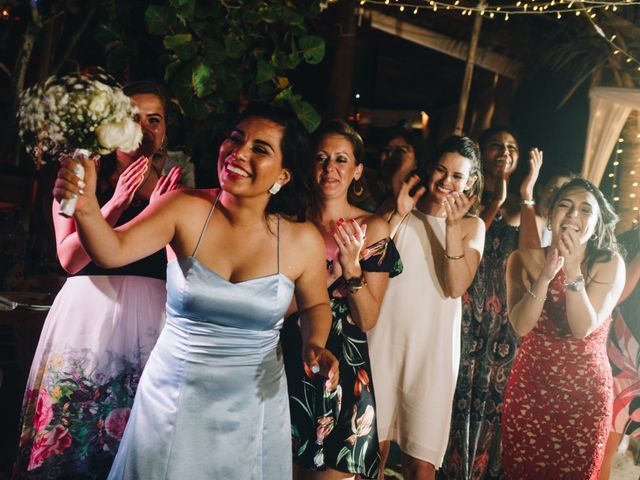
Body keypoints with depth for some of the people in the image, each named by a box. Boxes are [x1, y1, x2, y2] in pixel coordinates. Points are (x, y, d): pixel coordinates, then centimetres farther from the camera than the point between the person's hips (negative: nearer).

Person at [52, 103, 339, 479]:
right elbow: (112, 252, -22)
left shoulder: (303, 241, -10)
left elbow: (316, 304, 7)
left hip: (253, 404, 0)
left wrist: (315, 345, -12)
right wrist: (85, 206, -40)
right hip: (173, 395, 0)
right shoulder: (186, 211, -12)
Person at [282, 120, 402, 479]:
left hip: (345, 368, -2)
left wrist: (351, 266, -20)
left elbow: (368, 320, -6)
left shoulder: (372, 228, -4)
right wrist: (328, 277, -17)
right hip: (291, 362, 2)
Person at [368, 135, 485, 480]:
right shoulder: (401, 211, 8)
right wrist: (398, 215, -10)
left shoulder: (472, 226, 7)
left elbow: (456, 287, -8)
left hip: (433, 348, 0)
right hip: (384, 338, 1)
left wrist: (452, 226, -14)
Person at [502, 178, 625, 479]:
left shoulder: (609, 264, -8)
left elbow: (584, 328, -18)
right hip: (528, 389, 1)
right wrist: (546, 275, -29)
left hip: (585, 396, -1)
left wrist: (572, 270, -29)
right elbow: (521, 326, -16)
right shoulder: (524, 259, -5)